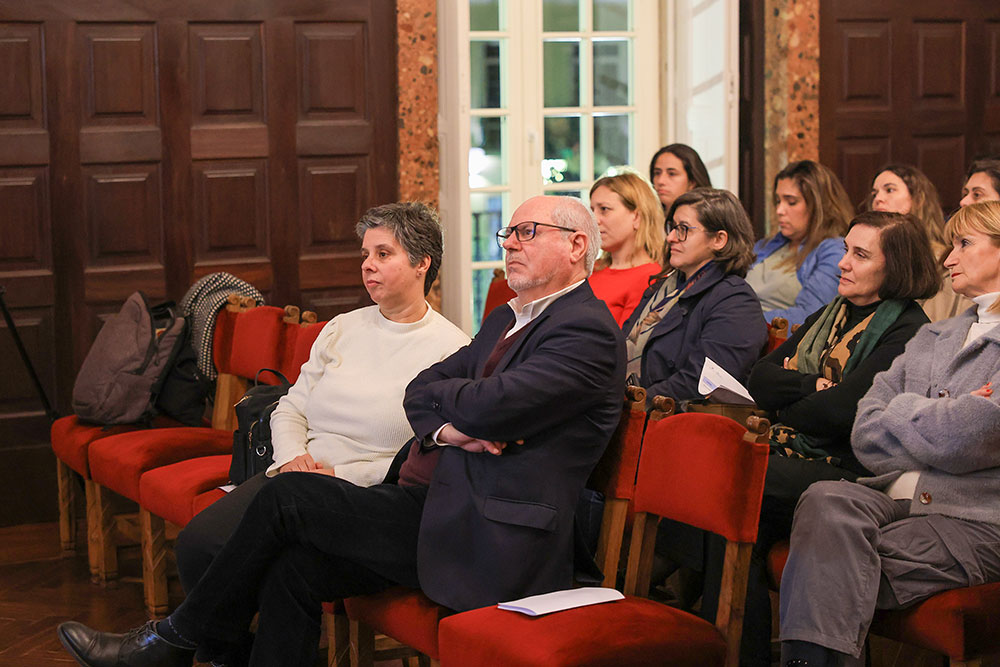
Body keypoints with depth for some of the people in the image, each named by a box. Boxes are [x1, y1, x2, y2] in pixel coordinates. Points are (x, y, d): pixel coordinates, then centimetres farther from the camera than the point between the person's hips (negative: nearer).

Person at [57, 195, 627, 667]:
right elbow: (419, 392, 15)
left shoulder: (588, 332, -11)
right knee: (293, 569, -9)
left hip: (489, 542, -9)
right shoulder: (508, 319, 22)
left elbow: (487, 405, -23)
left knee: (288, 497, -11)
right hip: (447, 510, 9)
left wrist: (440, 392, 0)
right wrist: (444, 428, -8)